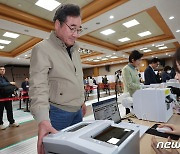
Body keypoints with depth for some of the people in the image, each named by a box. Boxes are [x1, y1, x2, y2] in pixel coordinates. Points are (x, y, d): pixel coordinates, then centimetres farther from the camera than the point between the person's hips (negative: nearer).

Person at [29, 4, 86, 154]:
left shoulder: (75, 50, 9)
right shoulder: (42, 49, -13)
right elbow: (38, 87, -22)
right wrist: (43, 120, -33)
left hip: (77, 111, 7)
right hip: (57, 113, -6)